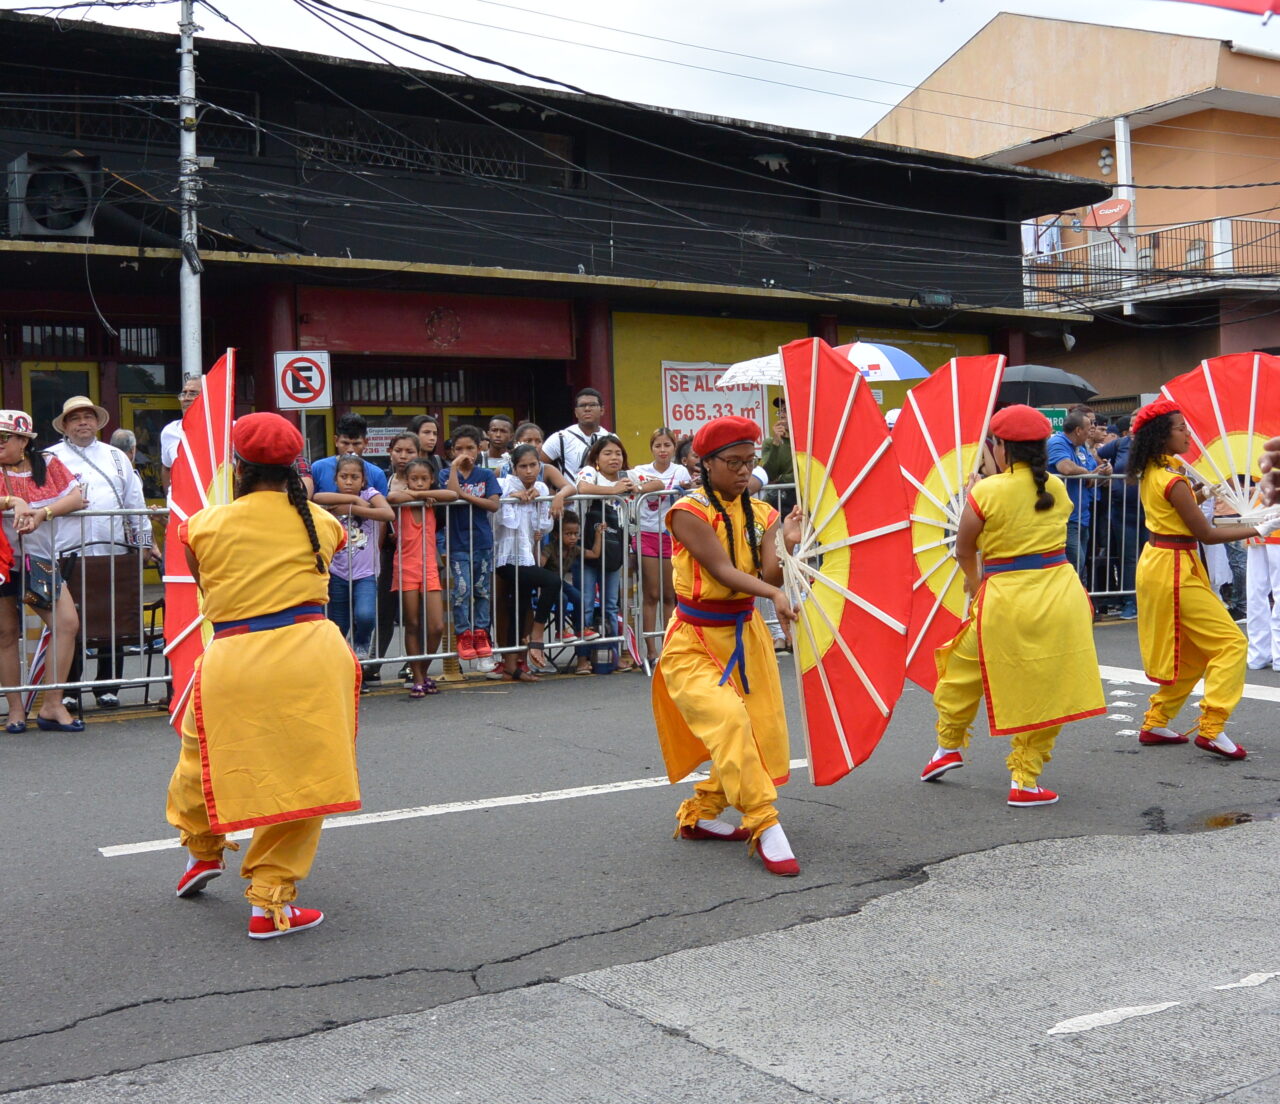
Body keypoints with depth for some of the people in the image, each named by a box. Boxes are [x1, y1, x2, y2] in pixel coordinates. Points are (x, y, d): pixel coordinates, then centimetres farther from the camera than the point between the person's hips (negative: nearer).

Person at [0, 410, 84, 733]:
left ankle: (51, 705, 2)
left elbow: (77, 499, -4)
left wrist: (42, 512, -18)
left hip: (38, 561, 2)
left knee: (67, 623, -6)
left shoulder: (47, 464, 5)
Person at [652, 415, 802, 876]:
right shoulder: (689, 512, -12)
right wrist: (774, 594, -36)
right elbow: (722, 571, -23)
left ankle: (699, 814, 25)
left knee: (763, 740, 5)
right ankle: (764, 828, -20)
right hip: (694, 643, -6)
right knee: (729, 720, -27)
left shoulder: (760, 514, 4)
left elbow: (769, 577, -8)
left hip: (746, 637, 6)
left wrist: (786, 546, -27)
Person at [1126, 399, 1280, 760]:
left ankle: (1155, 723, 23)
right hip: (1174, 569, -10)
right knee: (1230, 642, -7)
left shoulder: (1150, 472, 5)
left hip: (1157, 563, 10)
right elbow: (1206, 534, -15)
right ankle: (1211, 729, -10)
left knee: (1191, 652, 19)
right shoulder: (1173, 481, -20)